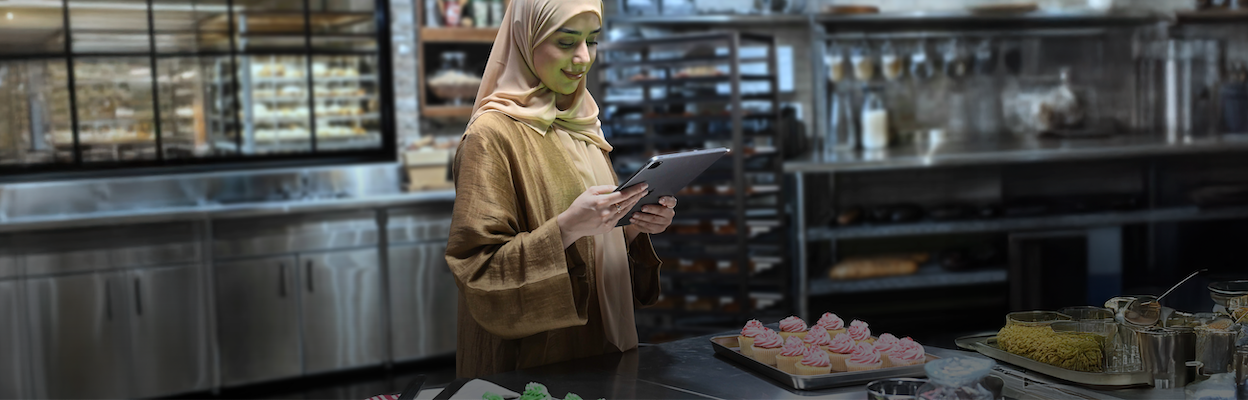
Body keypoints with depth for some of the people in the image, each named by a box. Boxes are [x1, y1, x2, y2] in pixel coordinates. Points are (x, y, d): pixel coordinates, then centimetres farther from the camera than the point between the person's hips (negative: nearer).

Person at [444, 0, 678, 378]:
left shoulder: (581, 124, 8)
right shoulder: (493, 134, -15)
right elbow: (478, 270, -19)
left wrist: (635, 227, -5)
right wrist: (567, 226, -29)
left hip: (603, 341, 7)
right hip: (536, 358, -7)